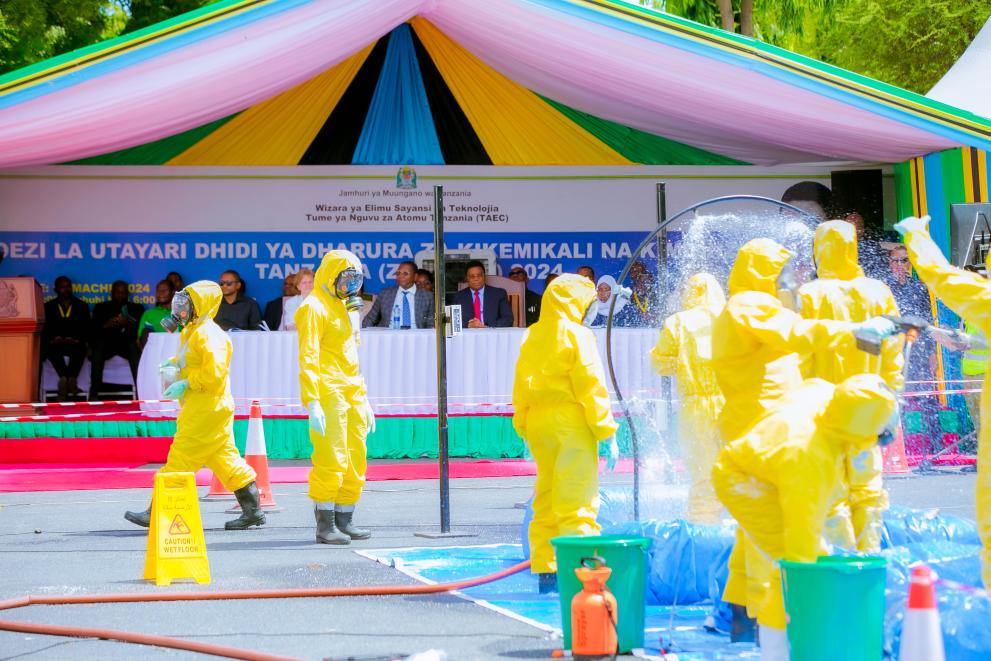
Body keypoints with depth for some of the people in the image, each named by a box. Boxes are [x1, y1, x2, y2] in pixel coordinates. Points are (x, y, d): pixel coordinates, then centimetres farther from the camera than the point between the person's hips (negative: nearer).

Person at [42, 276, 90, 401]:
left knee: (80, 349, -37)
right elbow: (44, 329, 7)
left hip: (74, 344, 0)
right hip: (55, 344, 0)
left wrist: (76, 339, -12)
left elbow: (86, 329, 8)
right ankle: (66, 379, -46)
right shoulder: (48, 306, 19)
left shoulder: (82, 306, 19)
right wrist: (52, 339, -14)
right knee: (51, 349, -36)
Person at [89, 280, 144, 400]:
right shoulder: (101, 307, 17)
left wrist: (128, 324, -17)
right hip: (106, 342, 0)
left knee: (135, 347, -34)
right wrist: (107, 325, -16)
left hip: (127, 342, 0)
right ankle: (94, 393, -36)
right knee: (98, 345, -33)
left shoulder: (137, 308, 18)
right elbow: (94, 329, 4)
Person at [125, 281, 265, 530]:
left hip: (206, 410, -11)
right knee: (225, 459, 10)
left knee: (181, 458, -7)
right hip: (199, 408, 11)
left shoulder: (209, 335, -17)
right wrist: (173, 363, 11)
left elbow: (214, 372, -25)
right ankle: (253, 511, 12)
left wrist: (185, 384, -22)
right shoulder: (192, 331, 17)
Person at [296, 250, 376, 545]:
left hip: (352, 396, 9)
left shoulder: (348, 308, 21)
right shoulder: (314, 308, -7)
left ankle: (344, 521, 16)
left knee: (356, 462, 8)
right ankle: (325, 525, -7)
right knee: (331, 460, -12)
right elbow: (308, 358, -14)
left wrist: (364, 399, 23)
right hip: (329, 394, -9)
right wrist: (312, 402, -22)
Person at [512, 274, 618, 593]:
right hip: (572, 423, -7)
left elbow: (521, 386, 14)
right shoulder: (577, 335, -8)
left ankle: (545, 570, 15)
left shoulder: (531, 336, 11)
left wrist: (524, 428, 20)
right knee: (577, 500, -5)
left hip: (537, 423, 7)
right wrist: (606, 432, -8)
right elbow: (591, 385, -11)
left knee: (546, 500, 13)